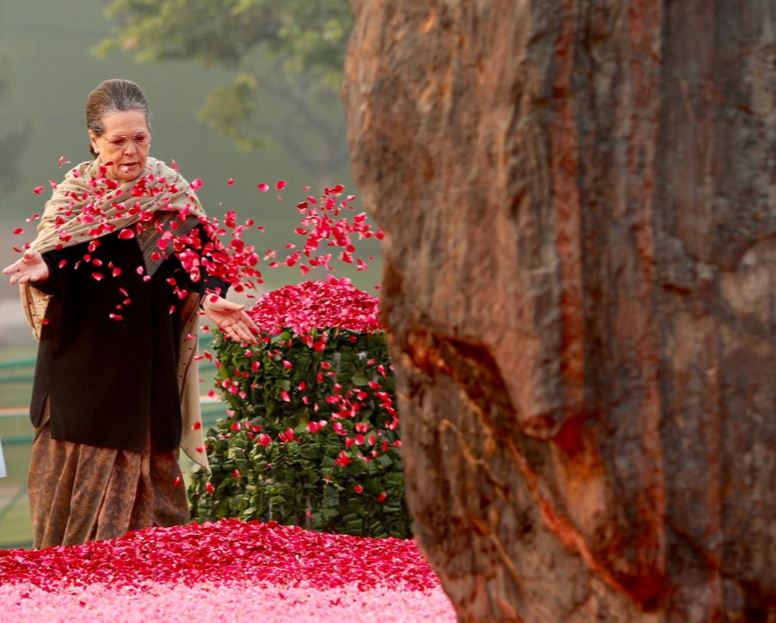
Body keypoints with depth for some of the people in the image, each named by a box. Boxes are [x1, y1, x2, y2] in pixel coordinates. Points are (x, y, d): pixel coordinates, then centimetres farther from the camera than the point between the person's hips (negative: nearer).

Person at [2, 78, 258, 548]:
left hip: (148, 361, 0)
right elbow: (54, 270, -4)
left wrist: (211, 300, -22)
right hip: (84, 363, 0)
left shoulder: (171, 192, 0)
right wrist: (43, 270, -27)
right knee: (78, 471, 1)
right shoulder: (74, 193, -1)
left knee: (146, 466, 3)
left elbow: (197, 261, -2)